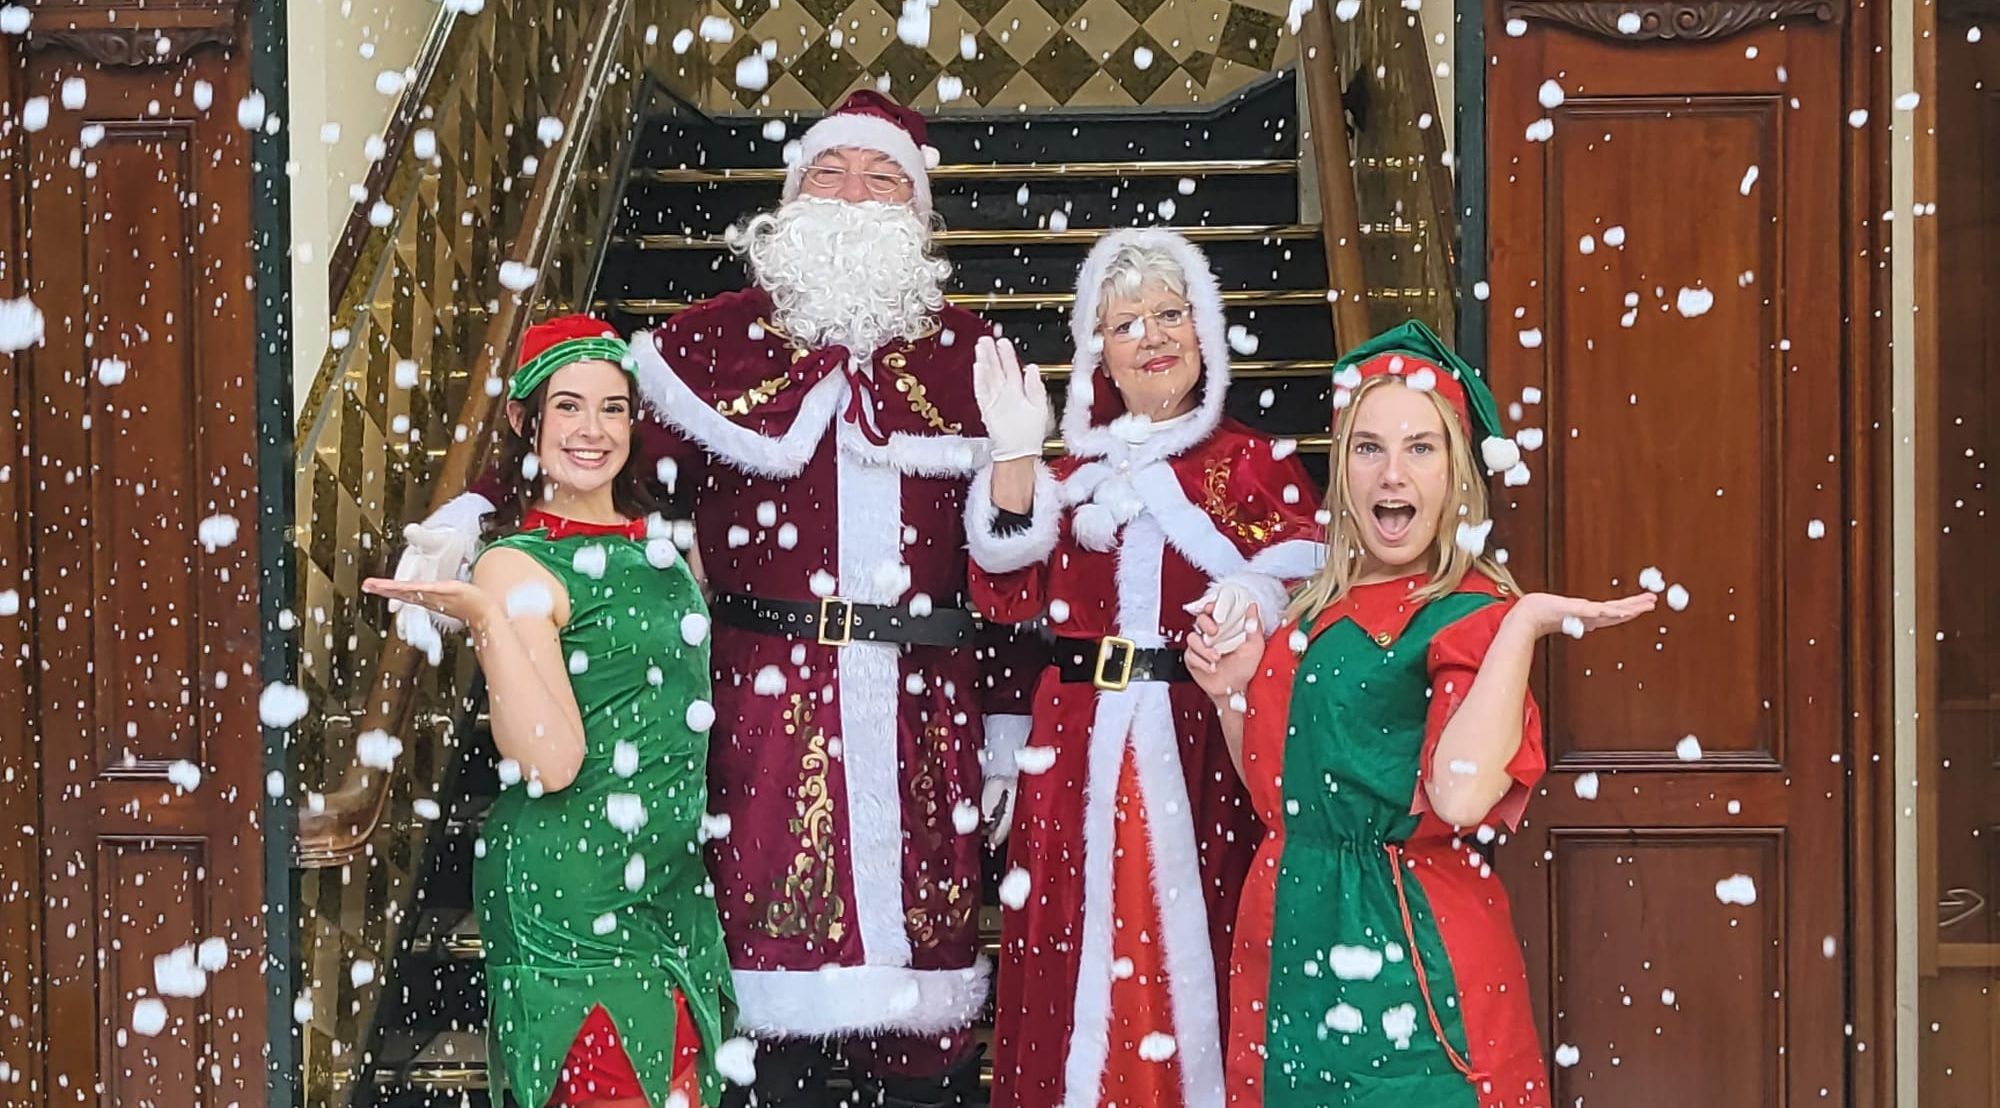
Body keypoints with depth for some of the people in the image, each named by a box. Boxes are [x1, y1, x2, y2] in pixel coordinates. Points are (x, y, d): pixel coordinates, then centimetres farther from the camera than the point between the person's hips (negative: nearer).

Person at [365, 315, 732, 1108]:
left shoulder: (658, 540, 9)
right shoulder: (518, 564, -13)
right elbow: (552, 760, -23)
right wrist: (486, 619, -31)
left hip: (670, 883, 7)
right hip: (570, 889, -7)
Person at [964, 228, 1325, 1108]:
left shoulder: (1257, 464, 5)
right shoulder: (1074, 469, 13)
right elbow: (1009, 593, 0)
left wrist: (1253, 601, -27)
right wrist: (1015, 453, -5)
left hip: (1200, 747, -2)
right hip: (1083, 748, 3)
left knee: (1190, 949, -1)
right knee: (1082, 951, 6)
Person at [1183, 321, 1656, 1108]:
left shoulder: (1475, 616, -11)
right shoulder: (1314, 612, 8)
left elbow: (1461, 795, -29)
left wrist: (1525, 622, -25)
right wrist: (1232, 692, 1)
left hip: (1415, 954, -6)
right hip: (1293, 941, 6)